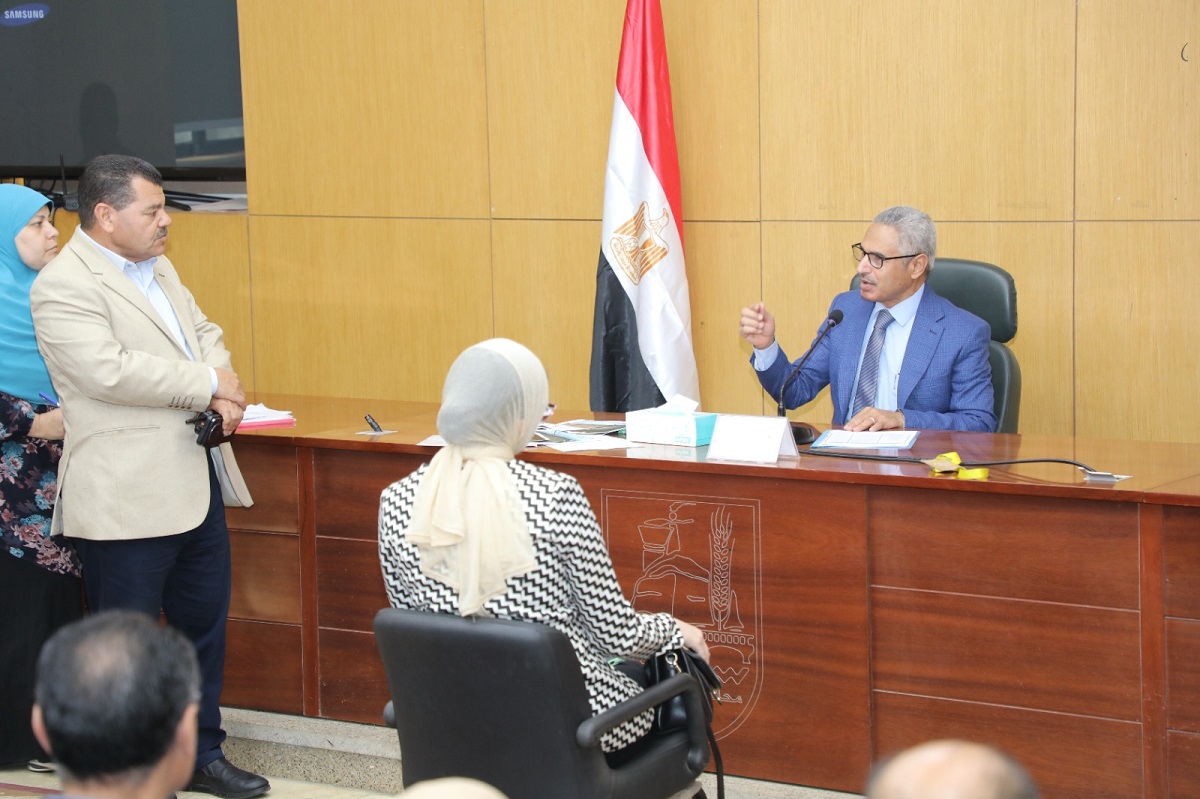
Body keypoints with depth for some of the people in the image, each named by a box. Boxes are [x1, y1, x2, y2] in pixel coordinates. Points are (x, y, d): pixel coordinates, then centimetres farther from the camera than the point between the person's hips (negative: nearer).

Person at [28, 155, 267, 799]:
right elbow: (109, 371, -25)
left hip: (195, 486, 9)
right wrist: (207, 384, -16)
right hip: (127, 499, -9)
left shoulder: (158, 268, 15)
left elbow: (203, 332, 18)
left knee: (204, 623, 18)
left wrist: (224, 388, -5)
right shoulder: (63, 286, -15)